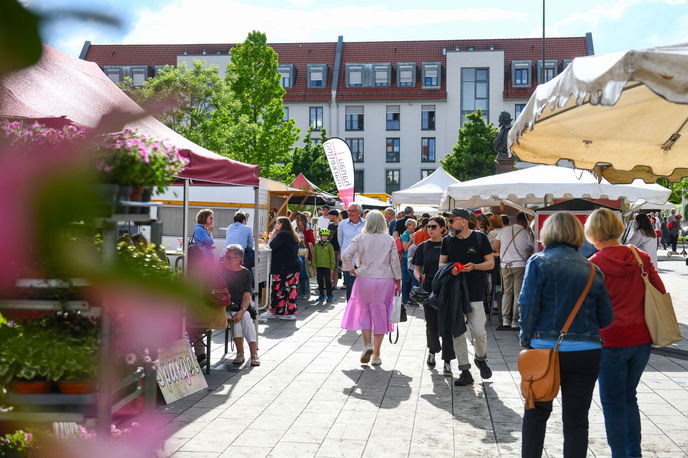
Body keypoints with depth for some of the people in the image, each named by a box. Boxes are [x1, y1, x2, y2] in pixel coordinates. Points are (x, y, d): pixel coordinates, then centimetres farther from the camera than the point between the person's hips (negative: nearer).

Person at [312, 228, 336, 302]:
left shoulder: (329, 246, -3)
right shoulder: (317, 246, 6)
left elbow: (332, 257, -1)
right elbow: (314, 256, 10)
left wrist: (332, 268, -4)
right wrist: (314, 266, 6)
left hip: (327, 267, -3)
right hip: (319, 266, 3)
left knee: (328, 282, 0)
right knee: (320, 282, 11)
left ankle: (329, 295, 9)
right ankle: (321, 295, 22)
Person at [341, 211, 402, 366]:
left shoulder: (360, 238, -2)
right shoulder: (390, 240, 0)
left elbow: (346, 255, -12)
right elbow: (395, 263, 1)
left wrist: (350, 270, 2)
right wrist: (398, 283, 9)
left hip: (364, 279, 0)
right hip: (385, 280, 1)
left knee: (364, 312, 15)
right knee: (380, 315, 7)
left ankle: (367, 344, -5)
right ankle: (376, 354, 11)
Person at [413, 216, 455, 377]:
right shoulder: (423, 247, 7)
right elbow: (416, 268, 8)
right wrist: (419, 276, -13)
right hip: (429, 290, 2)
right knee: (431, 324, 9)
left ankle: (447, 362, 2)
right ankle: (432, 350, 37)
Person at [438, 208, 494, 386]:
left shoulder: (480, 238, 1)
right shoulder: (447, 240, 10)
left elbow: (491, 263, 3)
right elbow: (441, 264, 12)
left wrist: (474, 266, -15)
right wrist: (449, 269, -11)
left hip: (475, 293, -3)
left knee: (479, 332, -7)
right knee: (457, 333, 2)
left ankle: (481, 358, 24)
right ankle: (465, 371, 11)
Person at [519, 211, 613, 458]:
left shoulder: (539, 262, -5)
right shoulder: (592, 269, 5)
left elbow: (528, 306, -12)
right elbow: (606, 317, 5)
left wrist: (526, 341, -1)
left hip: (545, 347, -2)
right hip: (586, 352, 2)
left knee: (537, 410, 16)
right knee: (576, 418, 10)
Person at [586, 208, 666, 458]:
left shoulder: (593, 265, -13)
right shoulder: (641, 257, -1)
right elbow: (660, 292, 3)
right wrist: (644, 319, 15)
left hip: (611, 341, -5)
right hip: (641, 339, 5)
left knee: (613, 403, 7)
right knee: (629, 398, 20)